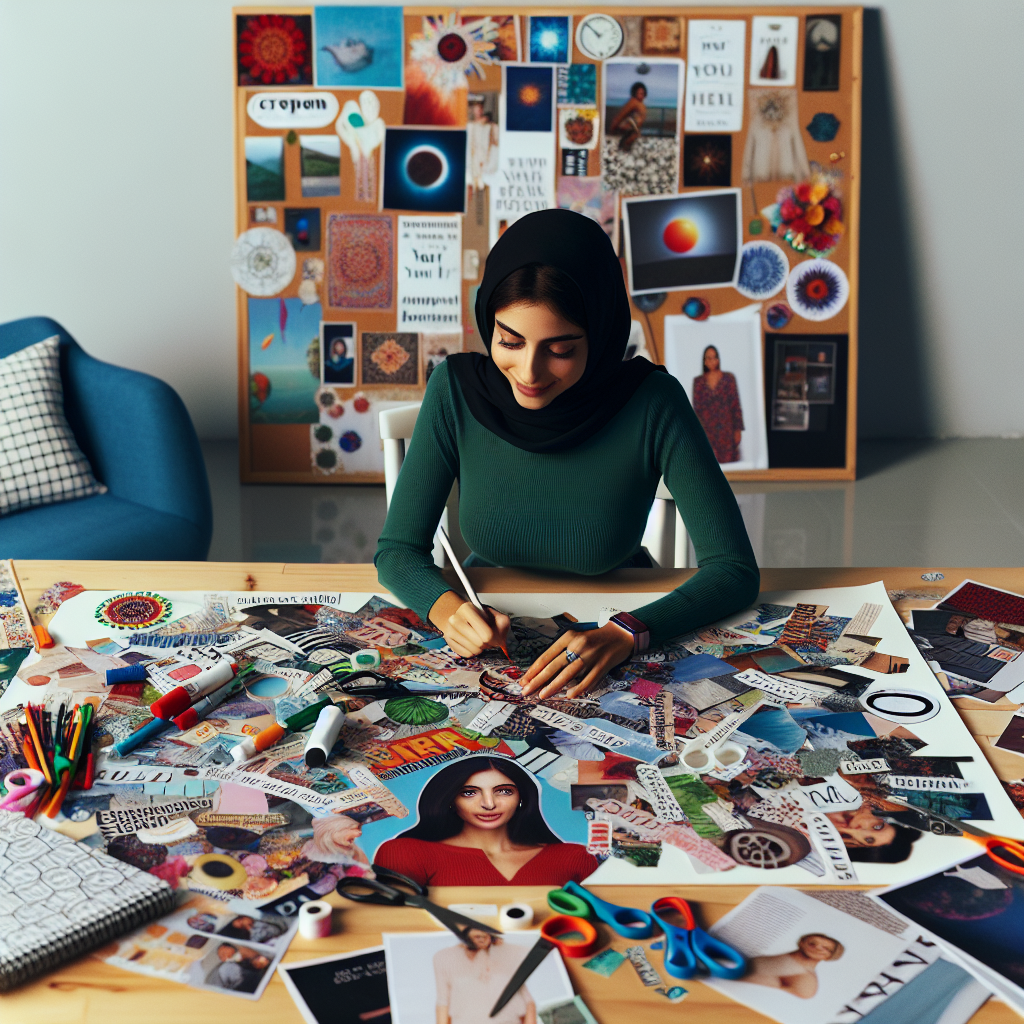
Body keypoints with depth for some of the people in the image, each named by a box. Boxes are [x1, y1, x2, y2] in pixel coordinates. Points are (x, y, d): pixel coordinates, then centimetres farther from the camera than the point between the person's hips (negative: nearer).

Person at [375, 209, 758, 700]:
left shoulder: (651, 402, -20)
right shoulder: (457, 389, -16)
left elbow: (734, 570, -18)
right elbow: (399, 549, -7)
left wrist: (624, 633, -34)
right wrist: (448, 607, -29)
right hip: (492, 624, 0)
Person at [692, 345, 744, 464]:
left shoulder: (728, 379, 3)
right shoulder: (698, 381, 6)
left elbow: (736, 406, 2)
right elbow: (696, 408, 7)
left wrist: (738, 430, -2)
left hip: (726, 430, -1)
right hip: (706, 431, 1)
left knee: (729, 460, -4)